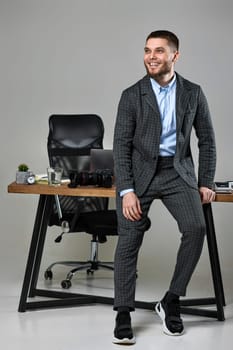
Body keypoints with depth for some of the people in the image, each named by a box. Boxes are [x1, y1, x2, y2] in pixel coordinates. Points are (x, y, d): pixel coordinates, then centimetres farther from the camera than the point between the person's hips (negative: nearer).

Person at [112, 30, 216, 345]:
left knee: (196, 228, -20)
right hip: (140, 172, -1)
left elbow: (207, 139, 9)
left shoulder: (193, 93, 4)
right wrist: (126, 190, -15)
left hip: (177, 171, 1)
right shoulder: (131, 95, -2)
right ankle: (123, 315, -2)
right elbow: (121, 146, -5)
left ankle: (171, 301, -4)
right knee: (128, 240, -11)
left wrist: (206, 183, 1)